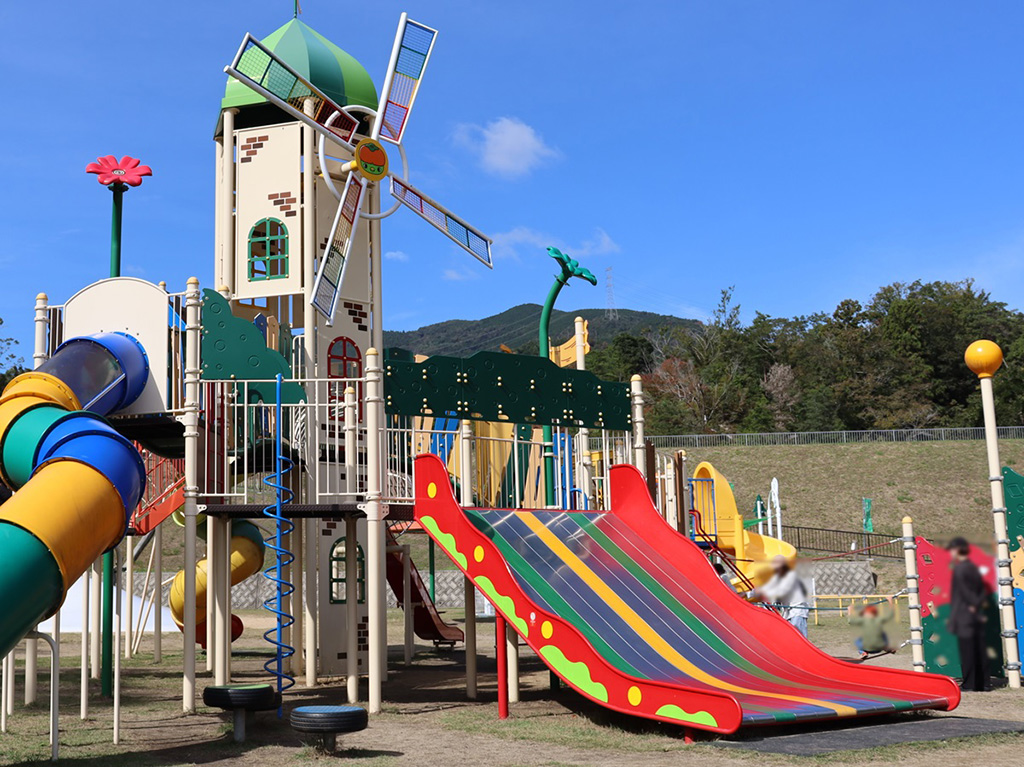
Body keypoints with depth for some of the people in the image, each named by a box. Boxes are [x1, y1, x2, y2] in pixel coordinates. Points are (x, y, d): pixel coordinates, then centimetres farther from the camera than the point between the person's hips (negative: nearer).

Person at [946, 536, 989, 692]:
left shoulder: (959, 569, -14)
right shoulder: (973, 567, 11)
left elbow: (965, 591, -18)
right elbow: (983, 590, 8)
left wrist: (973, 605, -7)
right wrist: (978, 604, -1)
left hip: (964, 617, -8)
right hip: (977, 617, 8)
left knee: (967, 651, -4)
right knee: (979, 651, 10)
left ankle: (969, 684, -1)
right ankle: (981, 684, 15)